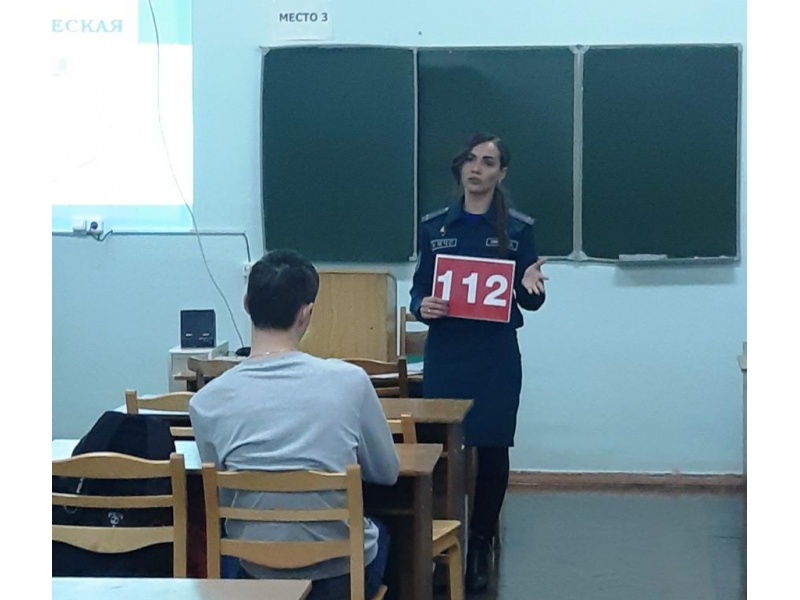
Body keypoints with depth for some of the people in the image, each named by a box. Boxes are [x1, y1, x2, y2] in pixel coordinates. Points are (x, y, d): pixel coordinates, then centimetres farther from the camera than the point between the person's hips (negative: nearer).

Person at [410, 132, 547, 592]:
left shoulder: (518, 228, 2)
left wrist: (532, 286, -20)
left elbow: (529, 301, 3)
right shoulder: (434, 226, 6)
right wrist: (422, 307, -14)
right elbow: (419, 288, 9)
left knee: (492, 449, 2)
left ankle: (481, 546, 14)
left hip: (496, 356, -1)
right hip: (445, 352, 1)